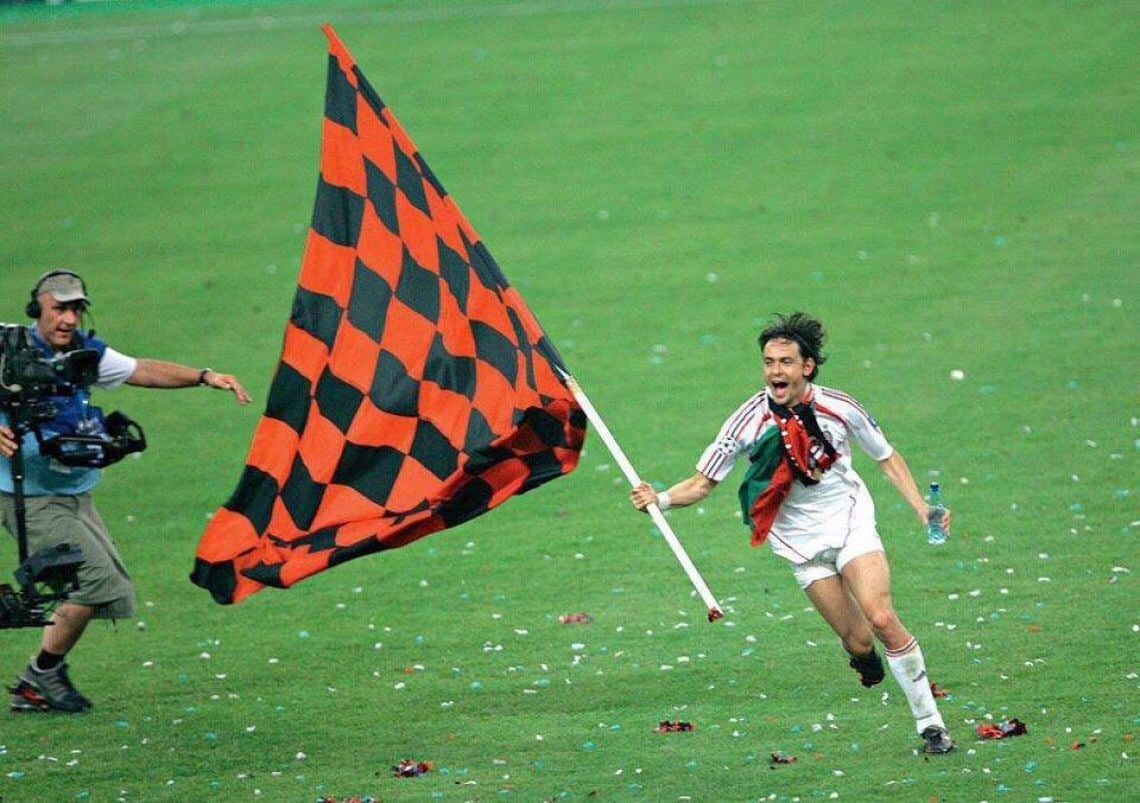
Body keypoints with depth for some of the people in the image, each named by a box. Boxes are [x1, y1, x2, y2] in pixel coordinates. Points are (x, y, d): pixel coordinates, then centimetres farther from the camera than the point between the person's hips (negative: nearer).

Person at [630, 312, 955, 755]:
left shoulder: (840, 408, -10)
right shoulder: (750, 420, -13)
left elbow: (887, 458, 5)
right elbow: (702, 483, -8)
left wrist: (922, 508, -3)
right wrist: (661, 499, -26)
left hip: (851, 522, 0)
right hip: (801, 541, 0)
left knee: (881, 618, -19)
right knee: (858, 641, -7)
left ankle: (930, 722, -9)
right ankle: (864, 655, 32)